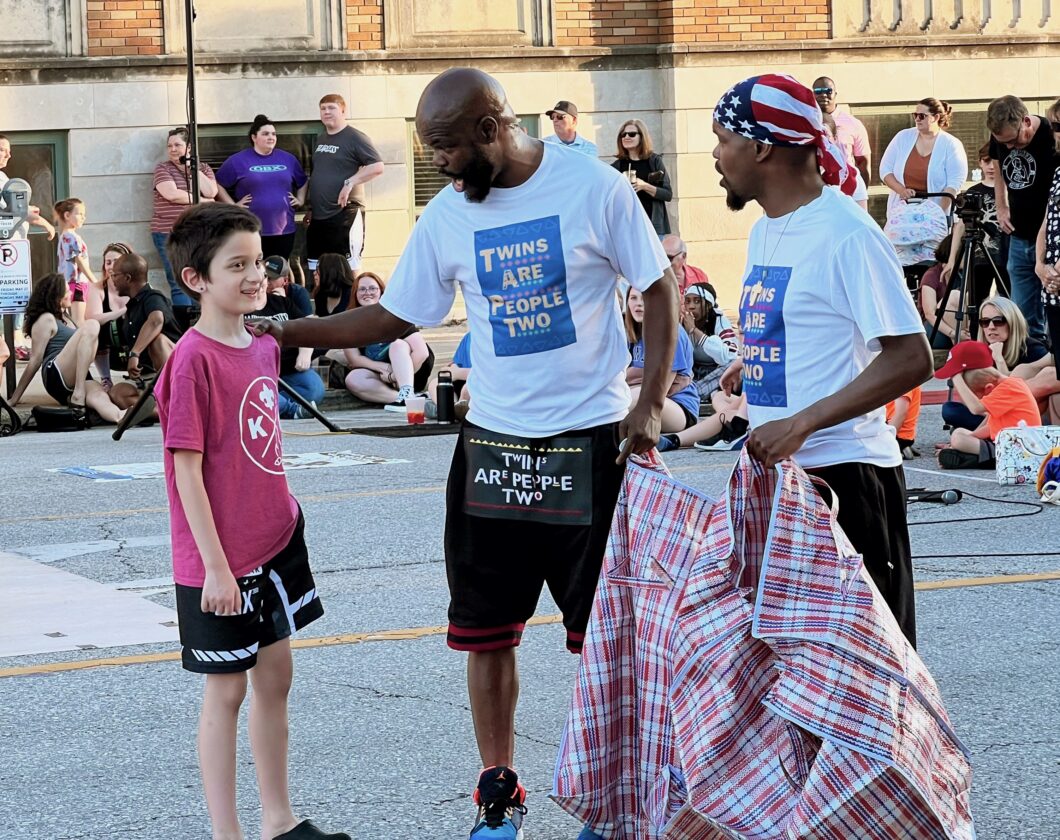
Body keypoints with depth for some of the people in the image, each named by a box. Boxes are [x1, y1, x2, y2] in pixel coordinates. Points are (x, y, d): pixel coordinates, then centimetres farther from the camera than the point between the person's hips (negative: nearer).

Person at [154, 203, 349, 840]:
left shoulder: (264, 348, 6)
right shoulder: (194, 359, -18)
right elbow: (187, 470, -18)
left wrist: (287, 518, 14)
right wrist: (214, 565, -19)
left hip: (276, 543, 8)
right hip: (222, 561, -8)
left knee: (275, 674, 14)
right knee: (228, 690, 1)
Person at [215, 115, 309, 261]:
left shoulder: (288, 159, 10)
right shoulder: (238, 161, -2)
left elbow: (303, 181, 24)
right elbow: (218, 184, 0)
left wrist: (301, 200, 11)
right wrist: (232, 205, -6)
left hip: (284, 230, 4)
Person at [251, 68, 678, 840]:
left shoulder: (595, 189, -10)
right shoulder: (446, 217, 2)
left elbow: (661, 290, -3)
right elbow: (394, 316, 9)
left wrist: (652, 402, -11)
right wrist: (291, 331, -2)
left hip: (590, 443, -4)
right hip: (492, 443, 4)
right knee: (486, 630, 7)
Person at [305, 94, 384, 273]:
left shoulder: (355, 138, -7)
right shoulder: (321, 140, 17)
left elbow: (377, 166, -15)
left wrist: (350, 182, -19)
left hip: (344, 214, -8)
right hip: (318, 217, 8)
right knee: (316, 270, 9)